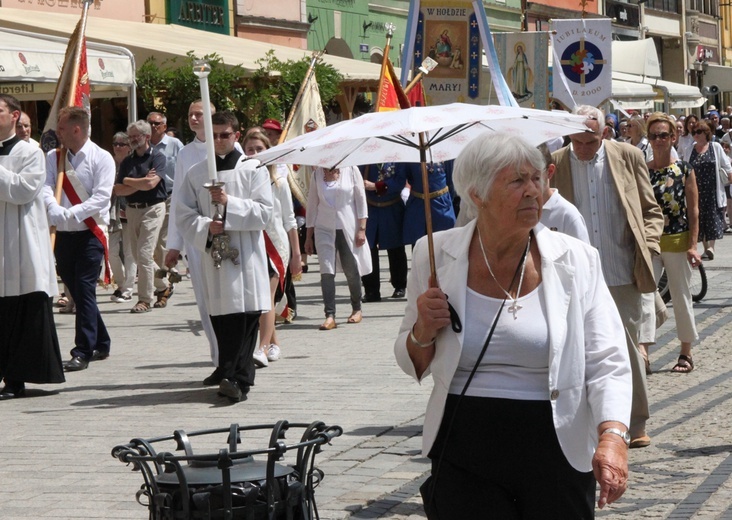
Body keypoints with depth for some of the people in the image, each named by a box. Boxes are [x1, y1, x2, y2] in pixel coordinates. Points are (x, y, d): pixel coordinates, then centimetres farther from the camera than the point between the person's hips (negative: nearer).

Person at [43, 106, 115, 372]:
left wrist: (72, 214, -27)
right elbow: (45, 187, -5)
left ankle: (83, 352, -7)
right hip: (63, 234, 6)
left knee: (84, 289, -10)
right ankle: (101, 343, 26)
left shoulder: (101, 158, -6)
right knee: (75, 290, 12)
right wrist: (54, 209, -26)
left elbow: (101, 197, -15)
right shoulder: (53, 157, 9)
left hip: (90, 232, -6)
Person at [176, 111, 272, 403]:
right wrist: (206, 226, -11)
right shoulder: (195, 174, 12)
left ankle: (235, 378, -11)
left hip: (247, 255, -2)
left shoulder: (253, 169, 5)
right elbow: (184, 215, 9)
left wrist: (229, 203, -14)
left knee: (246, 316, -10)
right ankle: (238, 378, 7)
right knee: (220, 319, 0)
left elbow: (264, 212, -2)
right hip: (212, 253, 2)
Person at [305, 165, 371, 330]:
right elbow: (312, 205, 11)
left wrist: (361, 229, -5)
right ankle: (330, 315, -14)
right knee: (326, 271, -11)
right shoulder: (317, 174, 7)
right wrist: (309, 236, 9)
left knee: (352, 270, 6)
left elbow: (361, 199, 1)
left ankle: (357, 309, 25)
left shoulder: (351, 170, 1)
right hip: (324, 229, 1)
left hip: (348, 228, -1)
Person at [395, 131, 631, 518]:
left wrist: (613, 434, -23)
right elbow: (414, 366, 11)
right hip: (465, 453, 0)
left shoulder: (576, 261, -2)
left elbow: (607, 363, -7)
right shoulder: (435, 256, 1)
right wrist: (424, 333, -11)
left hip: (558, 452, 0)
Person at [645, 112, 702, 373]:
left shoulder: (685, 170, -1)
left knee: (681, 298, 8)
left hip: (678, 243, -1)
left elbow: (693, 210, -2)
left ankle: (686, 354, 20)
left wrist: (692, 245, -8)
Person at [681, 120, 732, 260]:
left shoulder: (716, 147, 2)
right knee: (700, 220, 4)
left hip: (713, 190, -2)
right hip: (696, 190, 2)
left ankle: (711, 247, -11)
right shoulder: (689, 150, 8)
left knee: (713, 219, -7)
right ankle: (706, 248, 12)